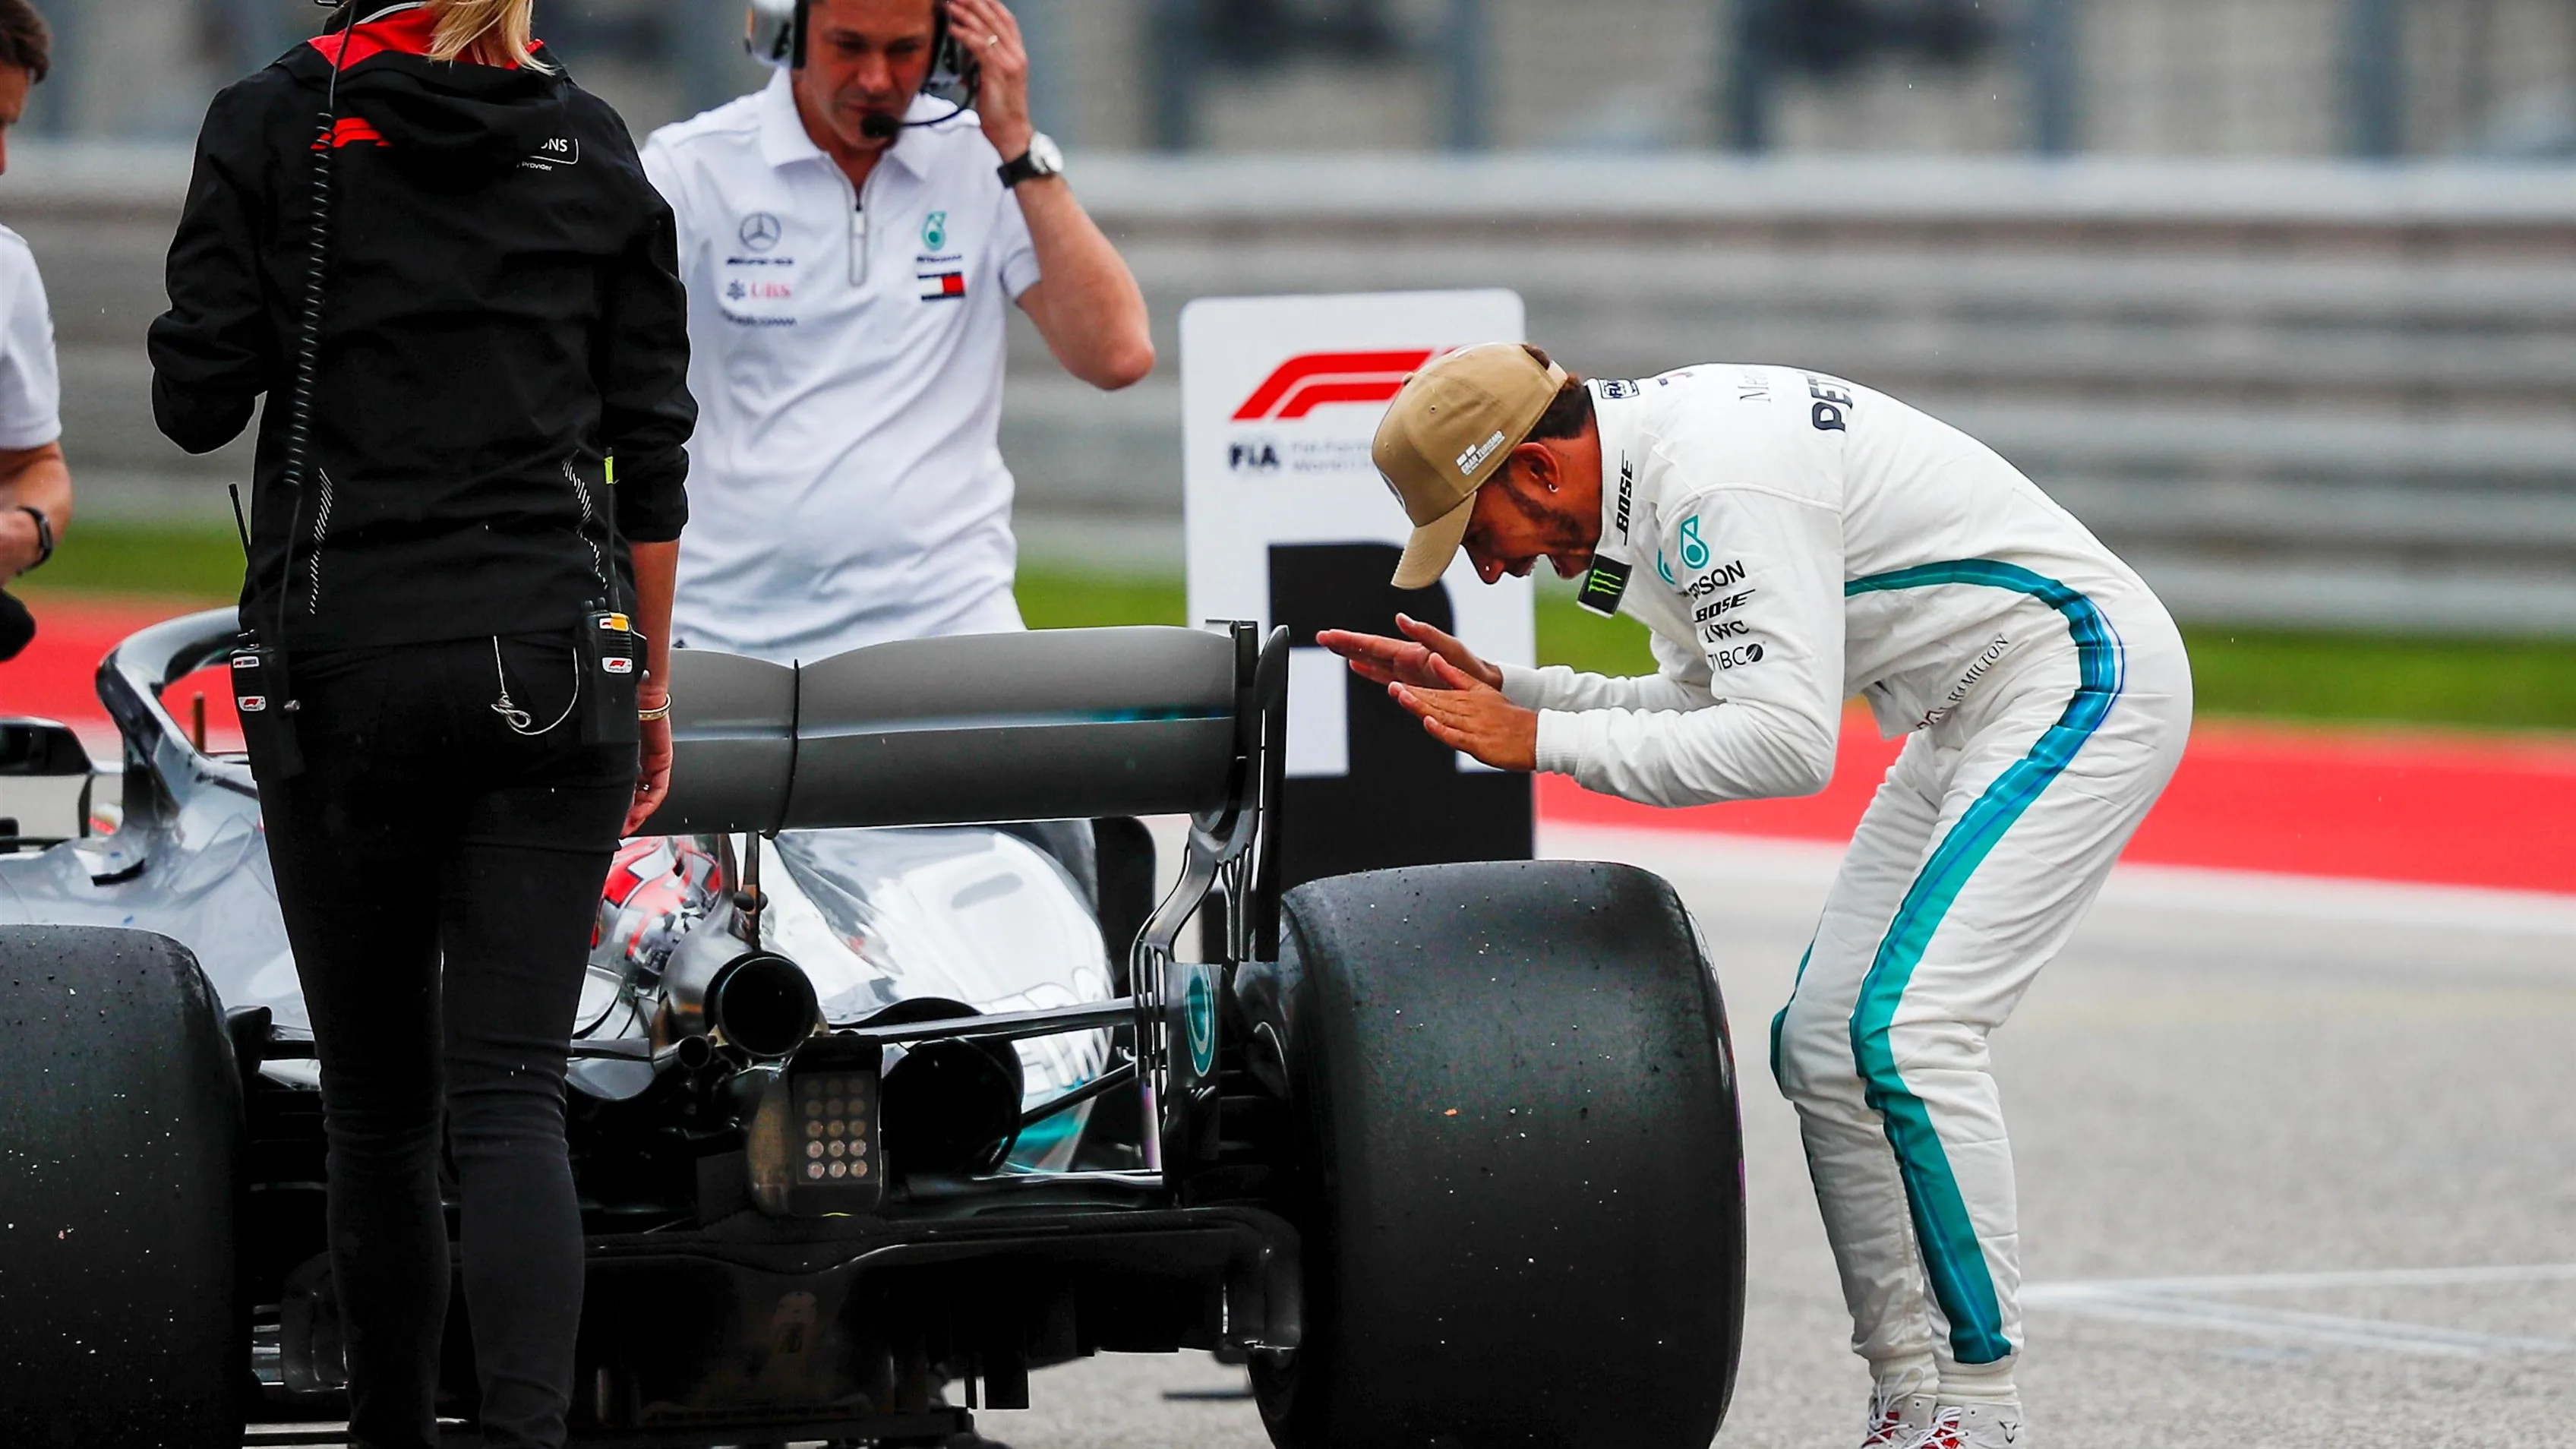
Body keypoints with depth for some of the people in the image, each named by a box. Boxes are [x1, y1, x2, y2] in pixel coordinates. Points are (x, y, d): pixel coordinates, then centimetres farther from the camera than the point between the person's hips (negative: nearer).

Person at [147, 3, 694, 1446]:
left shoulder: (269, 125, -1)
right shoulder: (593, 141, 6)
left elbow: (196, 402, -3)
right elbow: (655, 446, 7)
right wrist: (649, 682, 15)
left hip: (342, 657, -1)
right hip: (552, 658, 1)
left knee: (379, 1107, 10)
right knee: (512, 1096, -5)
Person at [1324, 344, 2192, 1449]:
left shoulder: (1725, 488, -26)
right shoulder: (1651, 467, 6)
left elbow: (1788, 743, -31)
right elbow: (1705, 702, 15)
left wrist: (1542, 739, -26)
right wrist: (1499, 692, 5)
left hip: (2089, 683, -11)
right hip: (1968, 719, 11)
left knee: (1905, 1031, -19)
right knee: (1823, 1047, 6)